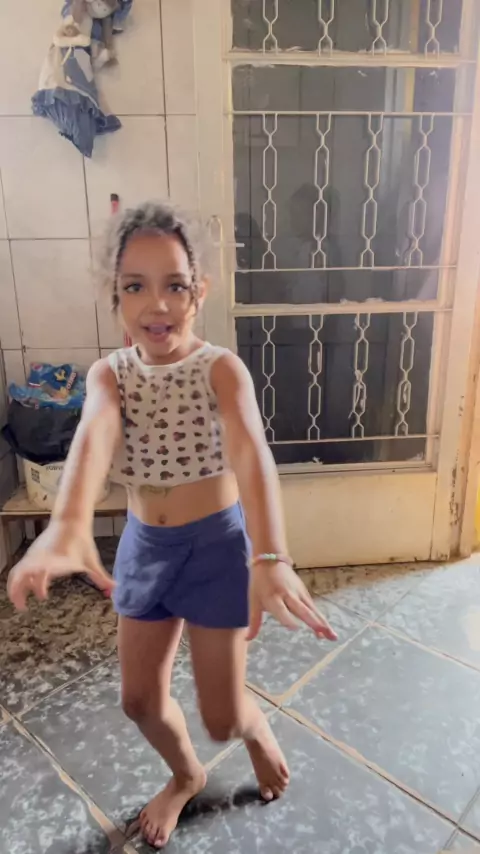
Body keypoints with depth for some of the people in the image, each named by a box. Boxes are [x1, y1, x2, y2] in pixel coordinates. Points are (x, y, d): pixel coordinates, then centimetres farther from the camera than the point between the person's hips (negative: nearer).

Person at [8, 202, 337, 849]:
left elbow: (249, 451, -34)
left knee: (221, 716, 6)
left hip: (217, 542, -4)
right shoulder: (109, 373, -6)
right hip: (144, 545, 4)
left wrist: (270, 558, -52)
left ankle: (259, 732, 45)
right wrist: (68, 525, -49)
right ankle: (186, 776, 48)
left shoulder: (222, 368, -16)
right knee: (141, 698, 15)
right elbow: (93, 437, -28)